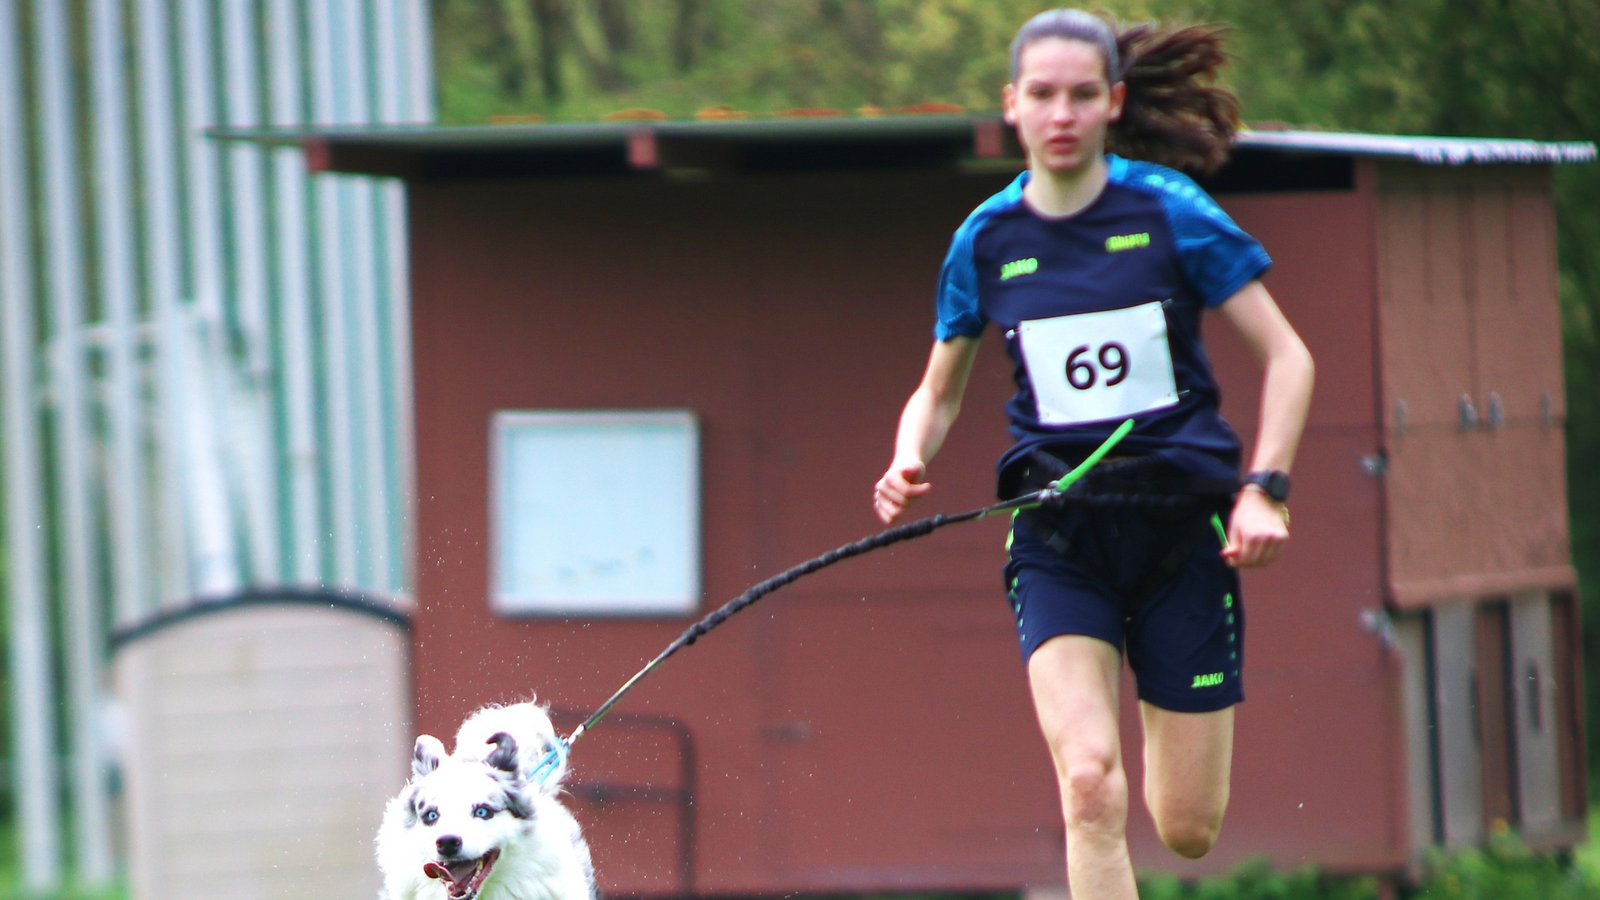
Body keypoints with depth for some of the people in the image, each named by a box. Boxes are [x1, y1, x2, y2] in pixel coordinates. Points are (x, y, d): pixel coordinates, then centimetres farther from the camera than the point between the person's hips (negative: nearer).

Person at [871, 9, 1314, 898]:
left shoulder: (1170, 212, -4)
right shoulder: (986, 241, 2)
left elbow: (1287, 358, 0)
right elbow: (938, 392, 16)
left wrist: (1264, 490, -14)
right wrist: (909, 464, -6)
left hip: (1181, 526, -1)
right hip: (1060, 539, 1)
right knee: (1091, 790, -22)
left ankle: (1166, 713, 41)